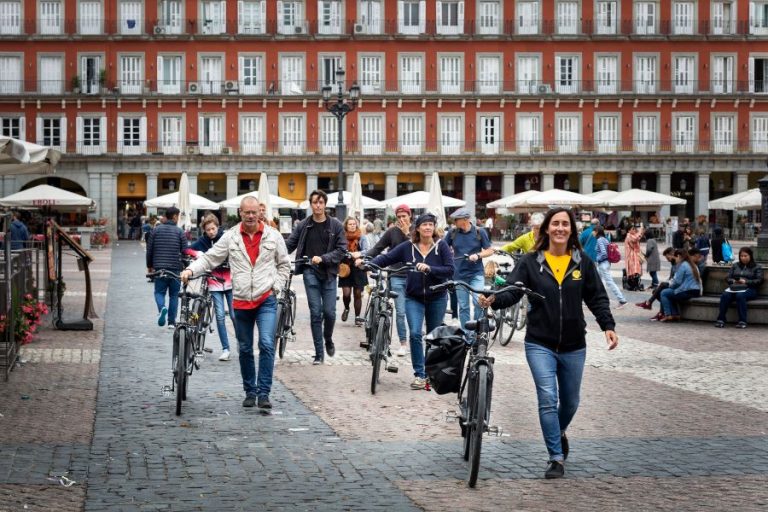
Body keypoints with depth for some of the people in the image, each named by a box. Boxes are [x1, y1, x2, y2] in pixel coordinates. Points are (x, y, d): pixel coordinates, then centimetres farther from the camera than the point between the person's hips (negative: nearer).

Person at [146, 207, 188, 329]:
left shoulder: (156, 230, 4)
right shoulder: (180, 232, -2)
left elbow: (149, 250, 7)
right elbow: (184, 251, -3)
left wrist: (149, 266, 19)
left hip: (159, 268, 1)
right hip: (175, 268, -1)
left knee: (159, 292, 10)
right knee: (174, 295, 9)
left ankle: (161, 308, -21)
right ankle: (171, 322, 8)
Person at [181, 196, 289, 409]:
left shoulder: (273, 236, 2)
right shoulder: (230, 237, 2)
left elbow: (284, 264, 12)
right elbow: (210, 257, 2)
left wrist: (276, 287, 1)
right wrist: (191, 269, -15)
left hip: (266, 300, -2)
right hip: (241, 301, 2)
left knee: (267, 344, -16)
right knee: (244, 349, 11)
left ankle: (264, 392, -10)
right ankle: (250, 392, 24)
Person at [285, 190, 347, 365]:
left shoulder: (335, 226, 1)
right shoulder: (303, 226, 4)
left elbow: (341, 249, -3)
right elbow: (289, 245, 2)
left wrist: (322, 258, -16)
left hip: (328, 273, 0)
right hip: (310, 272, 0)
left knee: (329, 312, -3)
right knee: (315, 313, -2)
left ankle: (328, 340, 28)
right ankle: (319, 354, 4)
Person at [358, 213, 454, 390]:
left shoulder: (441, 246, -6)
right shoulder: (408, 247, -3)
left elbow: (450, 269, -13)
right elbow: (386, 258, -5)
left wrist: (429, 269, -26)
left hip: (437, 299, 0)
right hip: (414, 298, 0)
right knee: (415, 333, -15)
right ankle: (419, 375, -8)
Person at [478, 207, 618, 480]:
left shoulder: (583, 263, 3)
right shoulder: (530, 262, -1)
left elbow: (597, 298, 4)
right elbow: (513, 292, -8)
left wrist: (608, 326, -10)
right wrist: (494, 300, -29)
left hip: (573, 347, 2)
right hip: (540, 345, -2)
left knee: (570, 401, 16)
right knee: (548, 399, -13)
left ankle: (559, 433, 47)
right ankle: (557, 458, -4)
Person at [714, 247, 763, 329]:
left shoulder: (756, 267, 14)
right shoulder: (735, 265, 25)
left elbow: (759, 280, 1)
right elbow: (727, 278, 19)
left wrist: (746, 281, -13)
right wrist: (733, 281, -5)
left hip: (749, 289, -3)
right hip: (734, 288, 3)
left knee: (740, 295, -39)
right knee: (725, 295, -32)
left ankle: (742, 321, -40)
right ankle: (721, 319, -33)